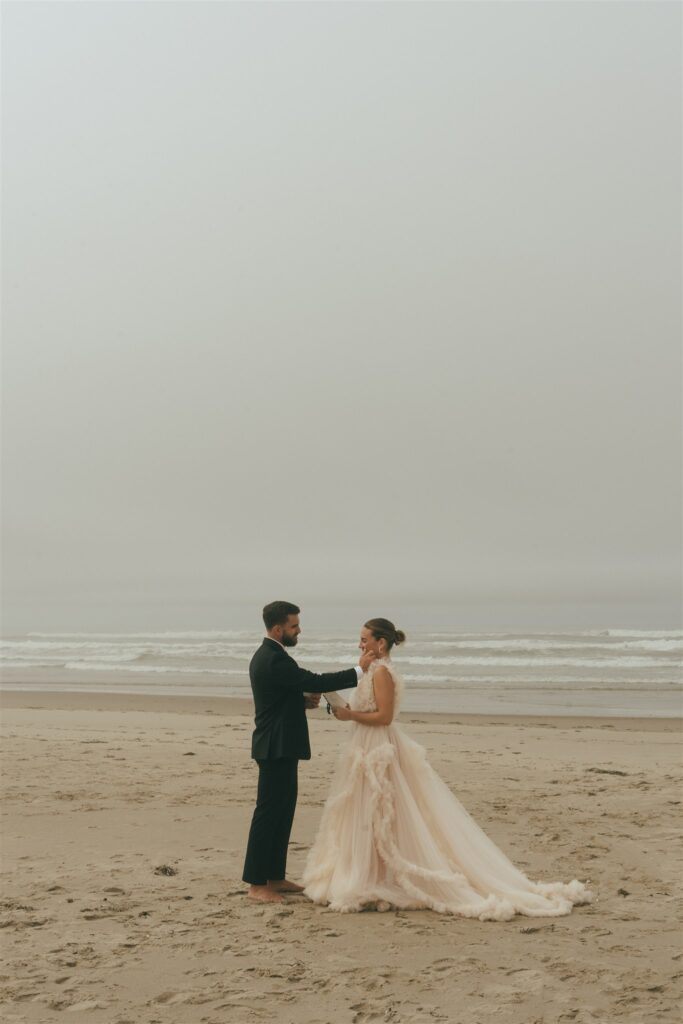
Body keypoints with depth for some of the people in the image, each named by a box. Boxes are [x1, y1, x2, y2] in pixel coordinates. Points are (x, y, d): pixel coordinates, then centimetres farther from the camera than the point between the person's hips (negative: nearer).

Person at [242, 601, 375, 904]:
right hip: (277, 748, -11)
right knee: (268, 811, -5)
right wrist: (359, 671, -18)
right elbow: (316, 682, -23)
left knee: (283, 810, 15)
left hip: (279, 746, 11)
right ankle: (256, 884, 0)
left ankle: (275, 877, 22)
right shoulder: (274, 659, -20)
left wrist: (304, 701, 5)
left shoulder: (268, 655, 14)